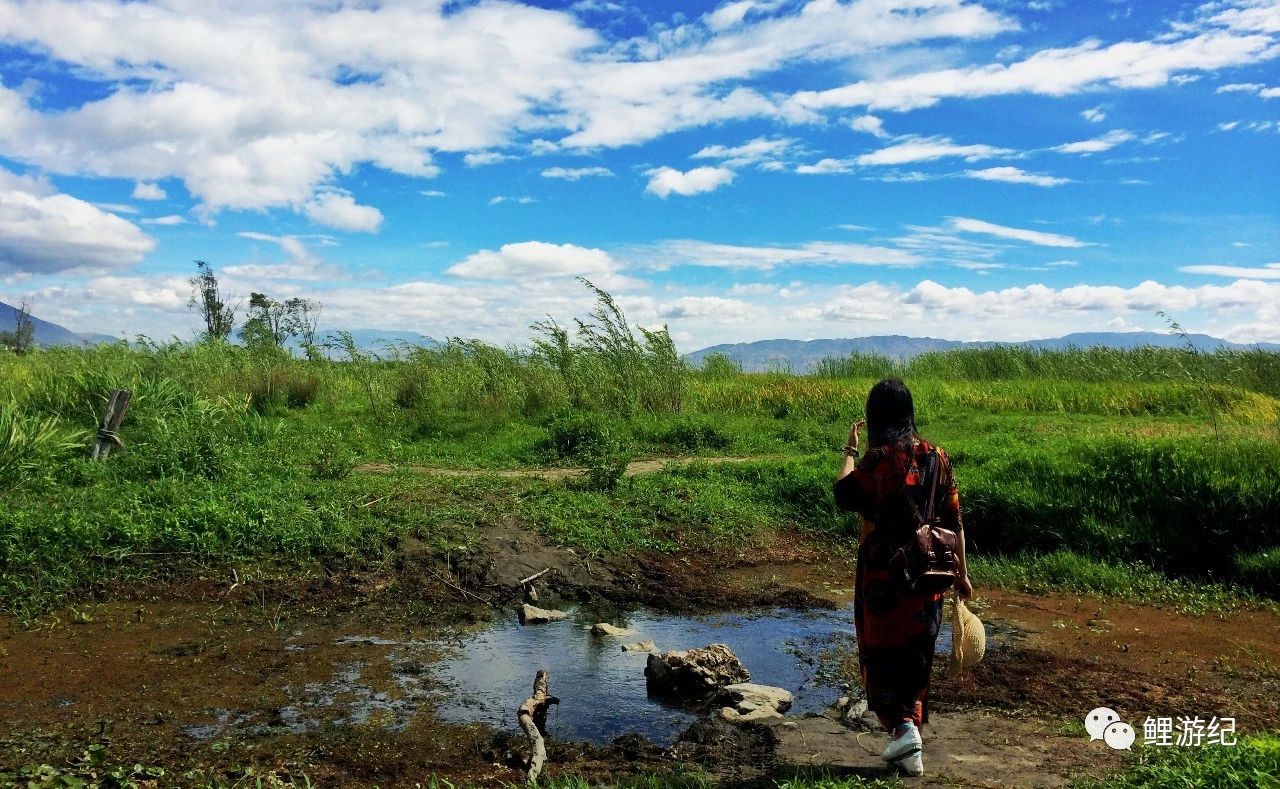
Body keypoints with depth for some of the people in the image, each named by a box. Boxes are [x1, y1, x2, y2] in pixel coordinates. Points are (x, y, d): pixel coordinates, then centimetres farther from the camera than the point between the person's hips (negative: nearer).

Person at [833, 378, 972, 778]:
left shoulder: (878, 459, -17)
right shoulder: (936, 456, -1)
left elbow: (844, 497, -4)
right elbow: (954, 520, 3)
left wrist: (850, 452, 8)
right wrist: (961, 574, 11)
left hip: (883, 570, -5)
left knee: (882, 650, 8)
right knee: (917, 650, 19)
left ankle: (902, 728, -3)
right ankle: (911, 726, 30)